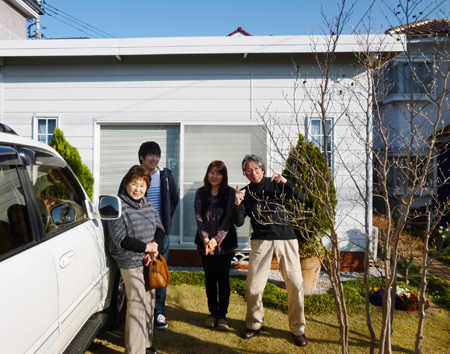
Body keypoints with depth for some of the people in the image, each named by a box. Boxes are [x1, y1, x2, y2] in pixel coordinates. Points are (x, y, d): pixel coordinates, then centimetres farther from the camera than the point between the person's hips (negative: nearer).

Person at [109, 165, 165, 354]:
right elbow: (120, 239, -15)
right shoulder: (119, 207, -12)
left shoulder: (147, 204, 8)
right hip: (131, 263, -7)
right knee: (137, 305, -5)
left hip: (149, 261, 7)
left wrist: (155, 247, -10)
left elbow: (160, 229, 8)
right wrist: (146, 247, -14)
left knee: (149, 302, 15)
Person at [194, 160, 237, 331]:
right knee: (209, 279, 12)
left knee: (223, 279, 6)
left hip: (225, 243, -2)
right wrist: (205, 239, -14)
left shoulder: (230, 192, -4)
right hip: (205, 243, 2)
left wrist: (216, 239, -16)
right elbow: (199, 217, -3)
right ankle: (213, 312, 27)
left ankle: (222, 314, 21)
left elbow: (229, 218, -9)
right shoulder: (201, 192, 3)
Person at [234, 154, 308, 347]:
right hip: (261, 241, 0)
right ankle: (254, 324, 24)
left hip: (286, 238, 0)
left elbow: (301, 198, -3)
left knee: (295, 284, -1)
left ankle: (298, 329, 20)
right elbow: (239, 222, 3)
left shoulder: (276, 184, 7)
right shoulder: (245, 192, 8)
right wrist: (237, 204, -14)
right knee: (253, 286, -2)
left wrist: (286, 182, -16)